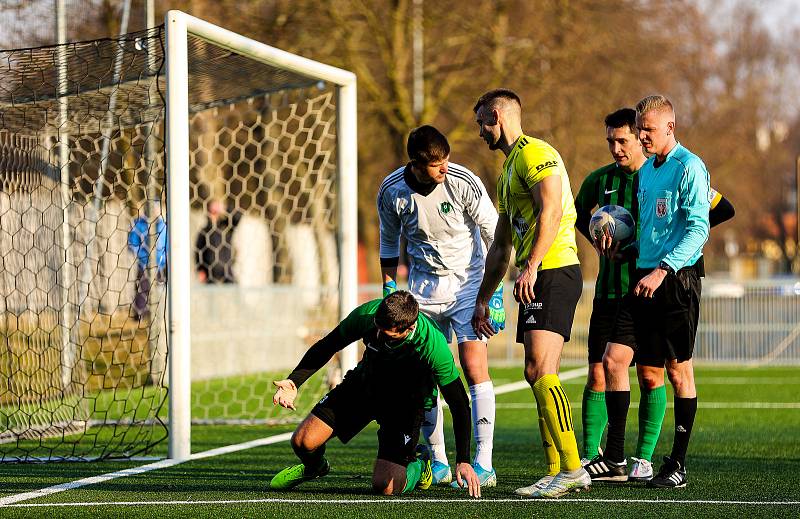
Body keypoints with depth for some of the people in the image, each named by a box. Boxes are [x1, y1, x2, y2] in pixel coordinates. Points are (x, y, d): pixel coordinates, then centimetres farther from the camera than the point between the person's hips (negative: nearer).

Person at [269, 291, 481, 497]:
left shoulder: (433, 345, -35)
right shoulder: (366, 314, -26)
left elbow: (459, 403, -26)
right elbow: (326, 347, -6)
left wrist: (463, 461, -31)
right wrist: (293, 382, -19)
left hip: (407, 403, -3)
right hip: (365, 383, 3)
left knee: (384, 486, -19)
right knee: (303, 442, -11)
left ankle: (417, 468, 18)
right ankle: (315, 467, 28)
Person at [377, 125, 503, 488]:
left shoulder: (464, 182, -18)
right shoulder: (391, 191, -10)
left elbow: (495, 236, -9)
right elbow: (389, 243, 10)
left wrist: (495, 291, -11)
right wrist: (388, 290, 8)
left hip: (468, 281, -3)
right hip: (424, 286, 3)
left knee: (475, 368, -14)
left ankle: (483, 464, -13)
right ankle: (439, 463, 15)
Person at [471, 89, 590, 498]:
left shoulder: (535, 153, -5)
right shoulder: (508, 169, 27)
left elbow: (551, 210, -21)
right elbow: (500, 246, 31)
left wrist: (531, 267, -29)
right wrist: (482, 300, 31)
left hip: (554, 271, -10)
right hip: (537, 280, 10)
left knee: (540, 370, -18)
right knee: (540, 376, 8)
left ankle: (572, 469, -21)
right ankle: (557, 471, 10)